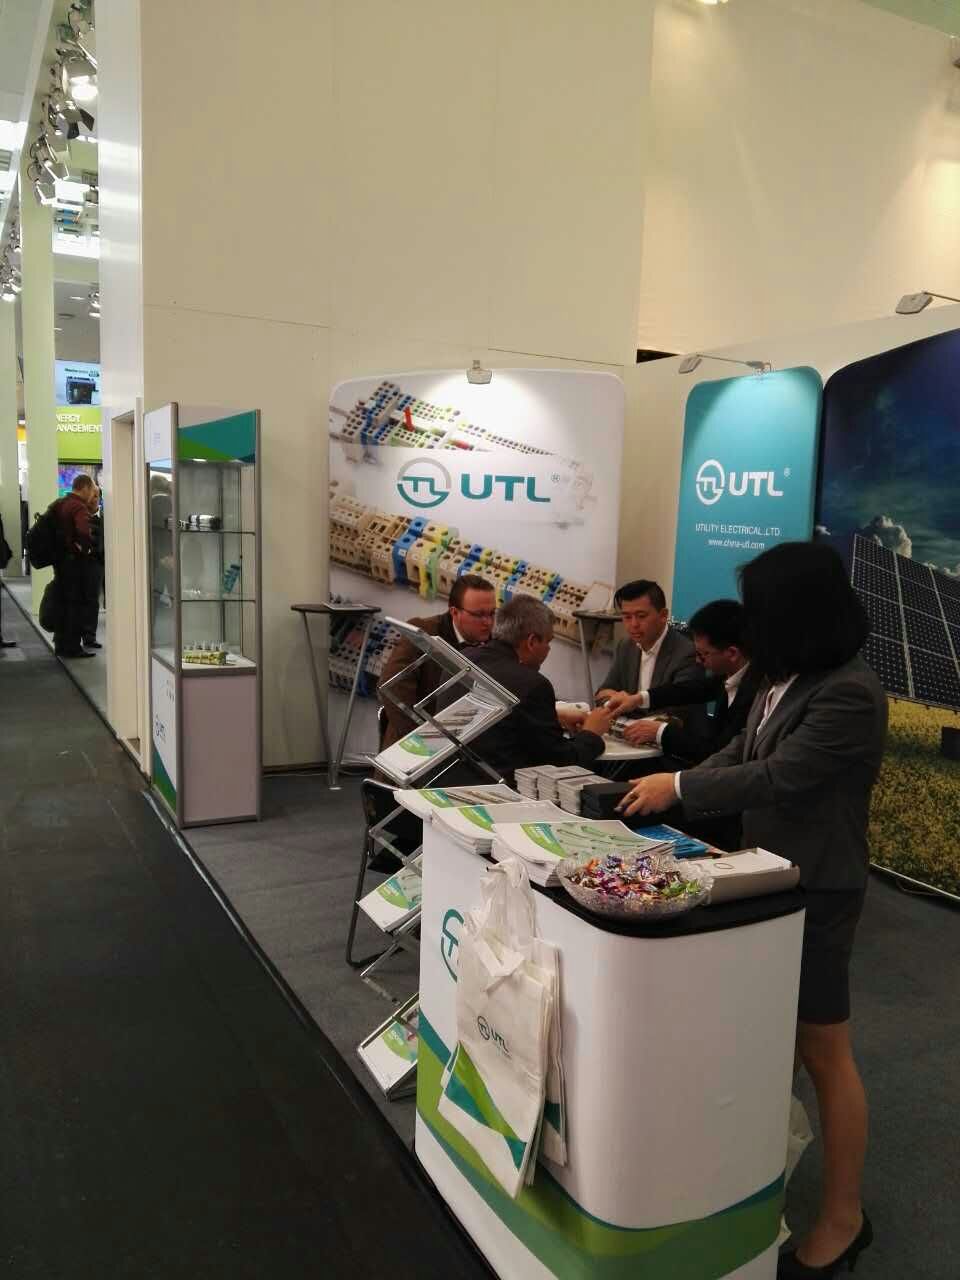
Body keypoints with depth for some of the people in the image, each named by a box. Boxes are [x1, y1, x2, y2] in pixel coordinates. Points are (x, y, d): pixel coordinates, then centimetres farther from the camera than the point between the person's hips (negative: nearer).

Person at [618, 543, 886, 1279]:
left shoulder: (850, 694, -24)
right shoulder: (787, 680, 4)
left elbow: (776, 779, -25)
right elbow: (742, 754, 9)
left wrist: (678, 788, -18)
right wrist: (673, 785, -3)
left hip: (818, 889, -9)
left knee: (823, 1051, 5)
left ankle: (843, 1217, 24)